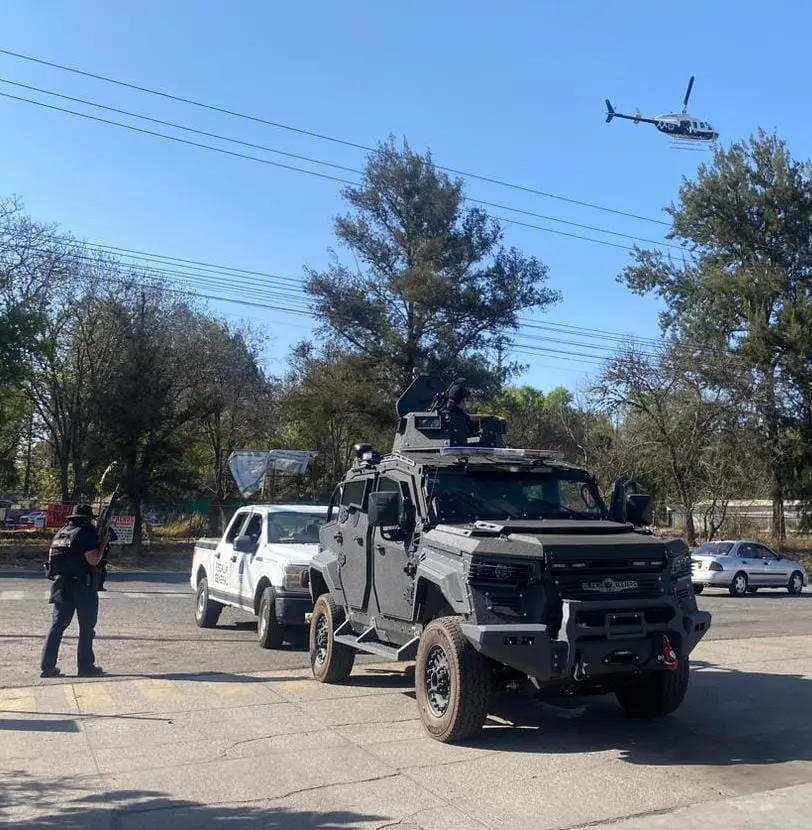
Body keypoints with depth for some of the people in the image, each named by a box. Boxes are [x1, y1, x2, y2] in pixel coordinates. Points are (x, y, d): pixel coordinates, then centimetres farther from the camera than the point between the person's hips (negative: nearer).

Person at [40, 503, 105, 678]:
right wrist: (103, 545, -5)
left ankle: (47, 666, 8)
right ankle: (85, 666, 8)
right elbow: (93, 560, -19)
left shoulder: (60, 534, 12)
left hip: (61, 586, 7)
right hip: (83, 587, -7)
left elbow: (51, 557, 19)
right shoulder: (86, 534, -12)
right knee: (86, 628, 4)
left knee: (57, 626, 10)